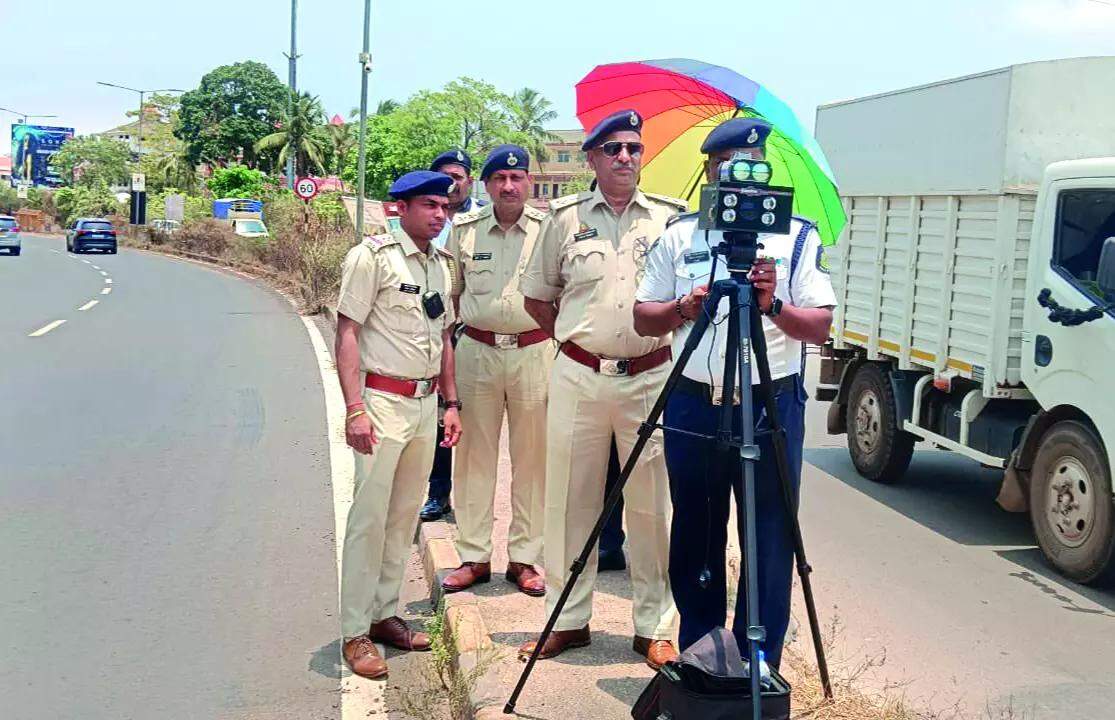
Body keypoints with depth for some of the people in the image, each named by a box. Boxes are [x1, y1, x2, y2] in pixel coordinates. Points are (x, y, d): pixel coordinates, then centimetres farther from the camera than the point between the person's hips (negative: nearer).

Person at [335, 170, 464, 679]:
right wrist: (355, 410, -19)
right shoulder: (371, 256, -9)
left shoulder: (441, 264, 14)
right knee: (369, 516, -6)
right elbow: (347, 334, -12)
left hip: (426, 403, 7)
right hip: (382, 401, -7)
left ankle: (385, 613, 23)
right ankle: (355, 633, 2)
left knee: (405, 514, 12)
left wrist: (451, 403, 17)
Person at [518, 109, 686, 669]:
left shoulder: (670, 217, 5)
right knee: (570, 502, 6)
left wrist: (671, 317, 2)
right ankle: (567, 620, 17)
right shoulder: (565, 217, 7)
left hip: (650, 378, 0)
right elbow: (537, 296, 15)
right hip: (578, 378, 1)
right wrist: (574, 338, 10)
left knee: (652, 507, 3)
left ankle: (654, 627, 14)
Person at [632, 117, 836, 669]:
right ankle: (698, 652, 25)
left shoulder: (799, 237, 5)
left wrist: (774, 306, -21)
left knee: (770, 540, 1)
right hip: (694, 403, 2)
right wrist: (684, 308, -10)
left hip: (772, 404, -1)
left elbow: (820, 327, -2)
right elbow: (643, 319, 9)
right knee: (695, 537, 10)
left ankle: (758, 661, 14)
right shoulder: (679, 235, 10)